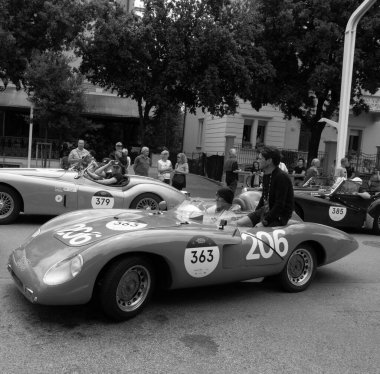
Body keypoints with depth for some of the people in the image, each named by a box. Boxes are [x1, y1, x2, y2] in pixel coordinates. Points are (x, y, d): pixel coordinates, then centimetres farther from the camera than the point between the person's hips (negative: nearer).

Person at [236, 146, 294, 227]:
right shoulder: (266, 175, 10)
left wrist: (264, 222, -21)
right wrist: (255, 213, 11)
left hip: (280, 215, -8)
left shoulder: (281, 177, -19)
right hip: (265, 210, 9)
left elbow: (279, 205, -22)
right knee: (239, 223, -5)